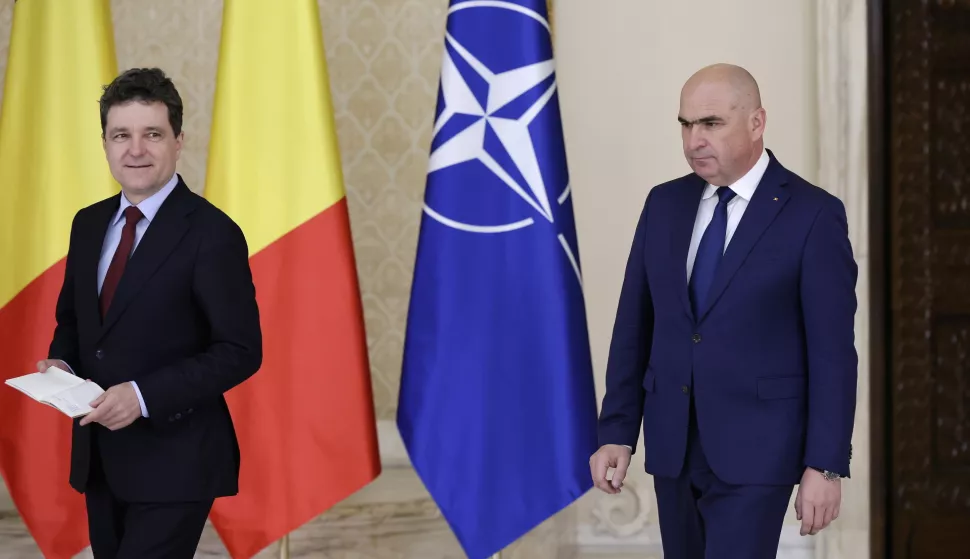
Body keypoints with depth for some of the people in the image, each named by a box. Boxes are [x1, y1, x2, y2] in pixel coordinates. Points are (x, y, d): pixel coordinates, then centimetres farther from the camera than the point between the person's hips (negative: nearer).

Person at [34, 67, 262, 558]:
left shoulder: (212, 234, -13)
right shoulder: (88, 224, 10)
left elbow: (240, 351, -15)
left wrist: (144, 396, -23)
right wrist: (61, 362, -1)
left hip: (173, 462, -7)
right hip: (98, 456, 7)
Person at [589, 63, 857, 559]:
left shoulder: (813, 215, -8)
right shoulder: (664, 204, 8)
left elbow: (832, 350, -9)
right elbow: (634, 326, 10)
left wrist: (825, 464, -12)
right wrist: (617, 431, 4)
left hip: (754, 450, -5)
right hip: (672, 444, 5)